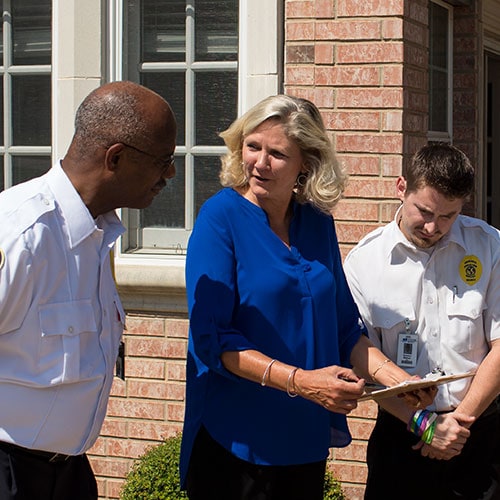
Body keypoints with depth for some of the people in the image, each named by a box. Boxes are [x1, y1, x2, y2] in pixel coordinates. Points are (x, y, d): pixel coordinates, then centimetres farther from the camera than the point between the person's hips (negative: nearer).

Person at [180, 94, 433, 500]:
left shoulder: (317, 223, 6)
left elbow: (343, 326, 13)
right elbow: (210, 338, -17)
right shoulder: (221, 218, -11)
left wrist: (389, 373, -4)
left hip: (307, 438, 6)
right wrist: (299, 381, -25)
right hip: (234, 441, -5)